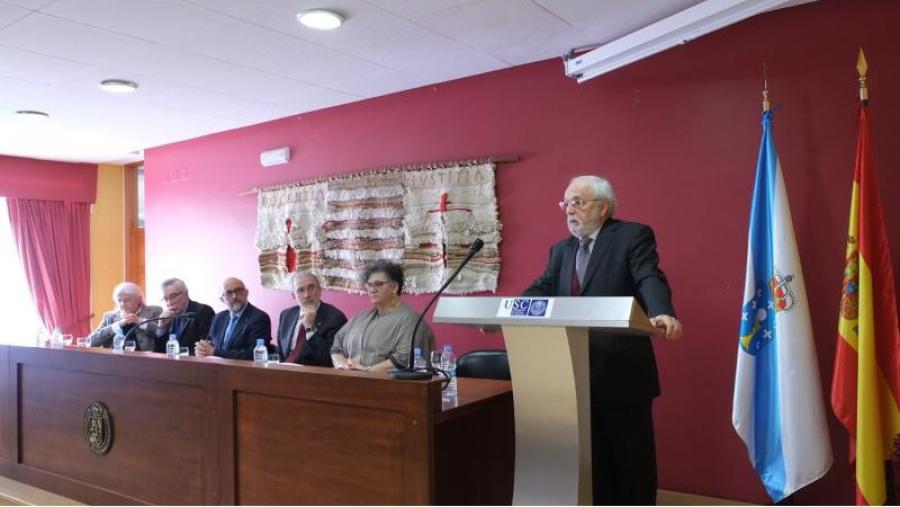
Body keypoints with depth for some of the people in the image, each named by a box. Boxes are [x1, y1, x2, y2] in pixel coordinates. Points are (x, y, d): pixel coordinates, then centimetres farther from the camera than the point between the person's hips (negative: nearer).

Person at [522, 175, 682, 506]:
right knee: (591, 456, 15)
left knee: (631, 456, 8)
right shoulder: (560, 250, 15)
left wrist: (662, 315, -38)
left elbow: (651, 280, -17)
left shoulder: (633, 236, -3)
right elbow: (541, 291, 7)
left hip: (622, 370, -5)